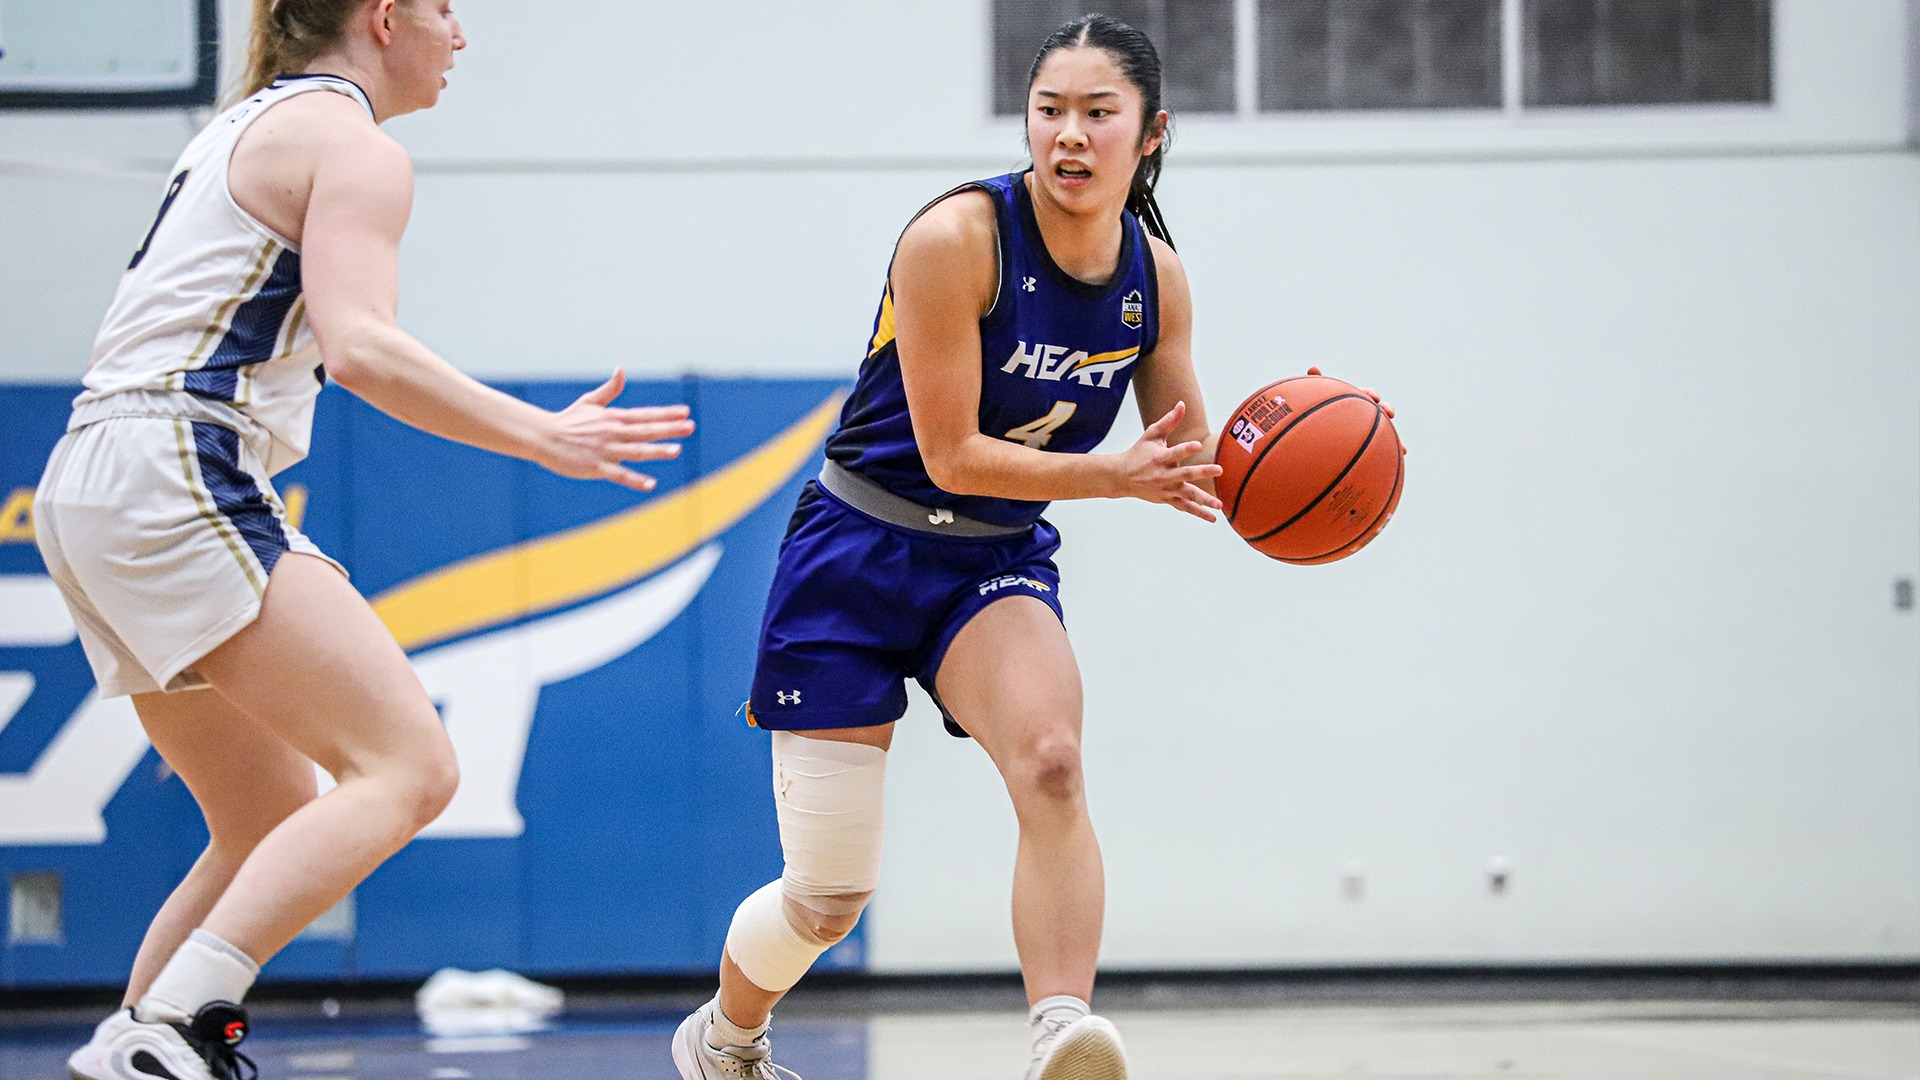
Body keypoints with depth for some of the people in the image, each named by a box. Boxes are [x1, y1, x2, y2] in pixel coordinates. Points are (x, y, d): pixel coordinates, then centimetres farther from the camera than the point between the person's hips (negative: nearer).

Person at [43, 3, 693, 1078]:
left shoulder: (245, 127, 25)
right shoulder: (354, 147, -5)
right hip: (174, 475, -10)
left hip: (95, 483, 10)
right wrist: (542, 435, -17)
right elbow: (357, 347, -19)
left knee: (273, 826, 15)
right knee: (409, 768, -17)